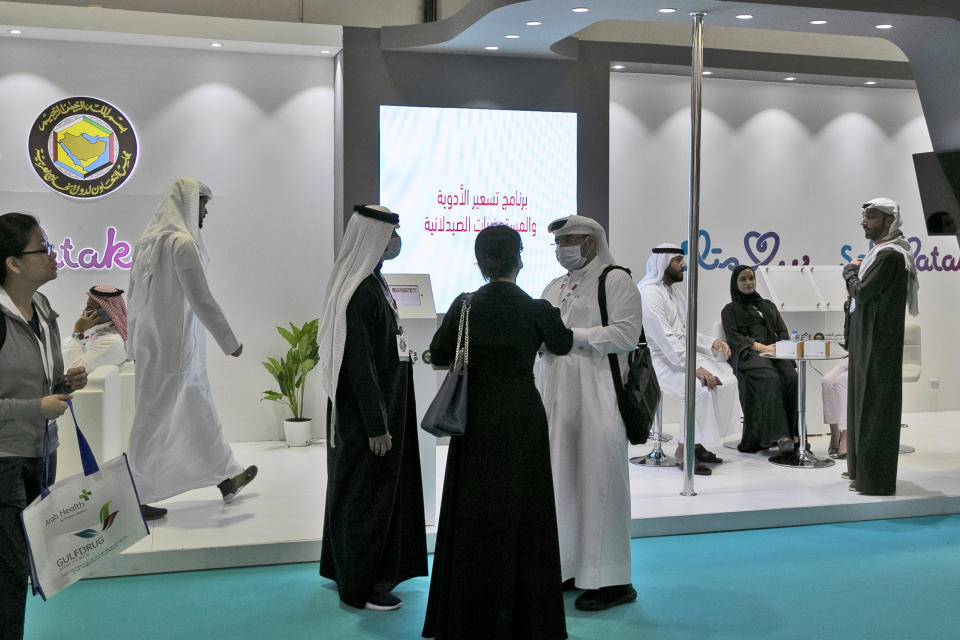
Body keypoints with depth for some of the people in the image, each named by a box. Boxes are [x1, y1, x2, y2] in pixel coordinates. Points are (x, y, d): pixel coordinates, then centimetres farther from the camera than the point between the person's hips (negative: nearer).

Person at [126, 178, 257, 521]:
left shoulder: (147, 241, 10)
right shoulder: (182, 242, -17)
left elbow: (134, 295, 15)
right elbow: (202, 300, -19)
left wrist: (136, 343, 22)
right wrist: (231, 342, -9)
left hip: (151, 344, 9)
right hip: (176, 347, -9)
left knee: (200, 411, 19)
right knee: (154, 419, 0)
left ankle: (226, 478, 32)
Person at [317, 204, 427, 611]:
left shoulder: (369, 282, 8)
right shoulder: (360, 293, -23)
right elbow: (359, 364, -24)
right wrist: (377, 426, -22)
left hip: (382, 404, 10)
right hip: (367, 411, -10)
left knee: (357, 489, 20)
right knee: (366, 493, 1)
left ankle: (344, 567, 34)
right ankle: (359, 586, 15)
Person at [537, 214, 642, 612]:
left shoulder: (616, 281, -2)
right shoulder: (554, 288, 19)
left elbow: (626, 335, -13)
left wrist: (570, 333, -15)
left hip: (596, 397, -7)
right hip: (556, 396, 7)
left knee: (597, 479, -6)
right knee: (561, 479, 6)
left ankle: (612, 580, 2)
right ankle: (567, 566, 16)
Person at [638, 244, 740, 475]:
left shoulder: (675, 289, 16)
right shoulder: (649, 293, -15)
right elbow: (665, 340, -23)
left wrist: (711, 343, 2)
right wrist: (696, 368, -27)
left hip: (682, 354, 10)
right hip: (660, 359, -10)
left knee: (727, 380, -3)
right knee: (700, 388, -29)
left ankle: (697, 443, 3)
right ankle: (683, 450, -15)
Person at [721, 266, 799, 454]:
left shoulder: (768, 305, 31)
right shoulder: (730, 310, 19)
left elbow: (783, 331, 20)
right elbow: (733, 337, 2)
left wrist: (779, 346, -4)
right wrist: (760, 347, -14)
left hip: (773, 353, 4)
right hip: (746, 355, -4)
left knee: (791, 377, -30)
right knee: (770, 378, -36)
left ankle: (793, 432, -34)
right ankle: (780, 435, -42)